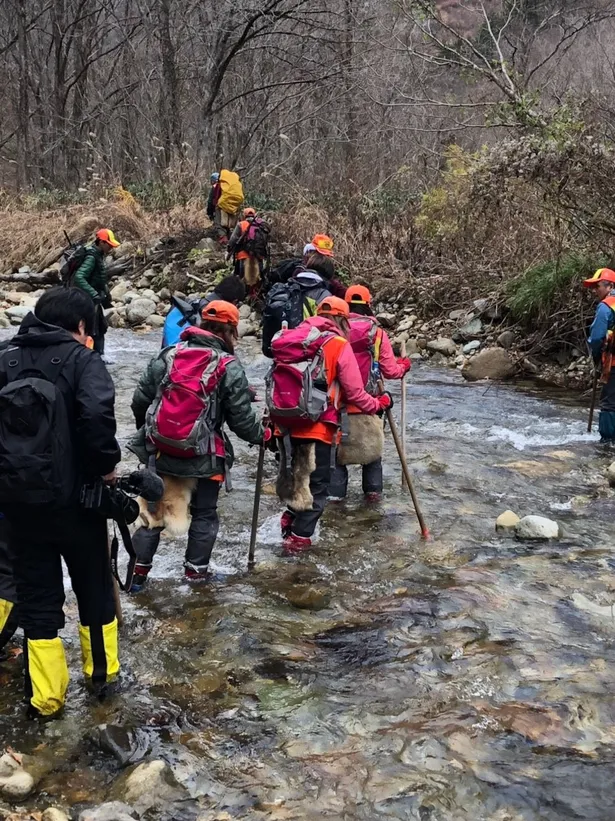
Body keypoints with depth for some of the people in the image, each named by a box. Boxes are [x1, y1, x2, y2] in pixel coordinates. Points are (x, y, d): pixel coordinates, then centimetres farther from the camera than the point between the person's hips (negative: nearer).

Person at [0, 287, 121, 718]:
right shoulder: (82, 359, -9)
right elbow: (97, 416, -25)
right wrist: (106, 465, -11)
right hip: (73, 495, -3)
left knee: (36, 594, 12)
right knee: (94, 585, 17)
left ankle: (46, 695, 17)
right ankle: (101, 671, 31)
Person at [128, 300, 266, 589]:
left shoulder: (168, 356, 0)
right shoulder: (228, 367, -11)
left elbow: (140, 400, 5)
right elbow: (241, 418, -9)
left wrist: (148, 431, 23)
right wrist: (262, 435, 11)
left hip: (160, 452, 3)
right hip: (204, 457, -3)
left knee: (154, 511, 15)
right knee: (205, 514, 16)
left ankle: (138, 573, 17)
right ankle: (196, 571, 21)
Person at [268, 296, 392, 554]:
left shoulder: (288, 339, 7)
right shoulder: (339, 346, -7)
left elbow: (278, 382, 12)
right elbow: (355, 394, -6)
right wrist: (379, 404, 12)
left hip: (285, 425, 5)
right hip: (317, 428, -5)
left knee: (295, 478, 25)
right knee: (317, 486, 9)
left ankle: (289, 521, 26)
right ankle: (298, 539, 9)